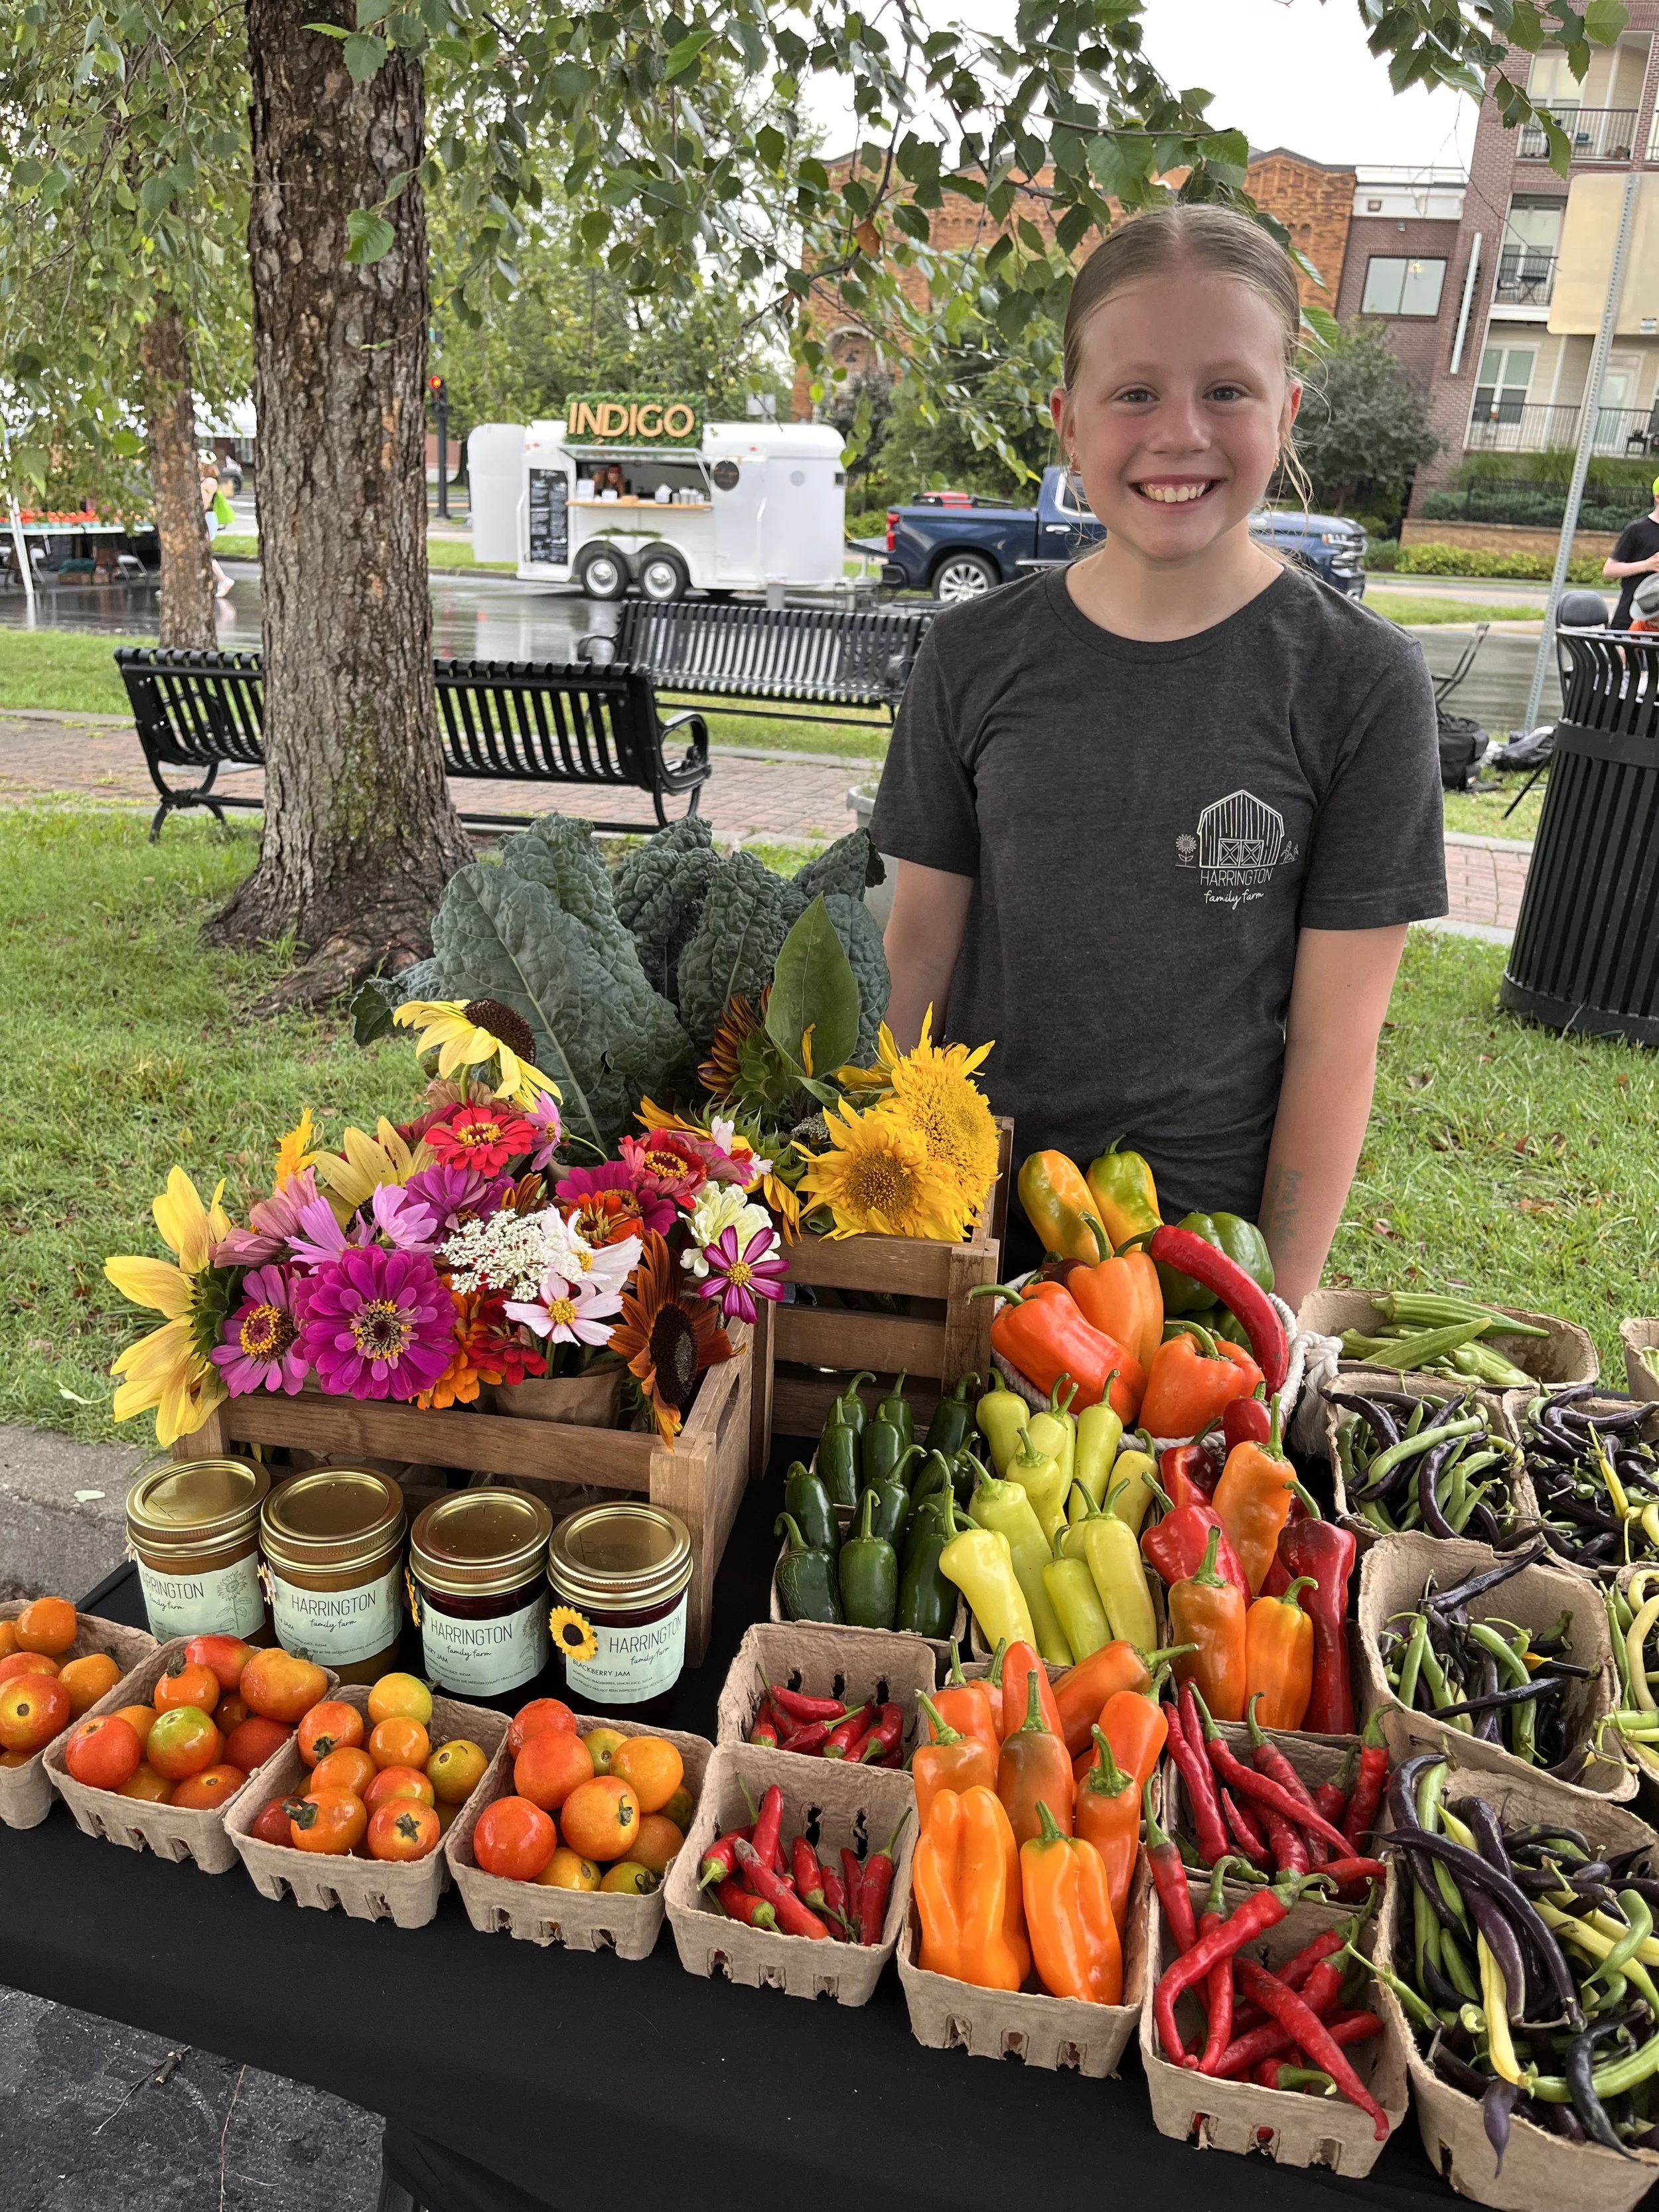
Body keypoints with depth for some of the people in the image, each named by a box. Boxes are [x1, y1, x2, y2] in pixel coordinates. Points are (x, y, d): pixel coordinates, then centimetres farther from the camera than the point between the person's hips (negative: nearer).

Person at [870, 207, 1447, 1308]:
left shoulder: (1360, 681, -10)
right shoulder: (975, 657, -4)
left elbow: (1335, 1041, -9)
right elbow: (922, 945, 1)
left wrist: (1280, 1307, -7)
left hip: (1207, 1219, -1)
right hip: (972, 1207, 2)